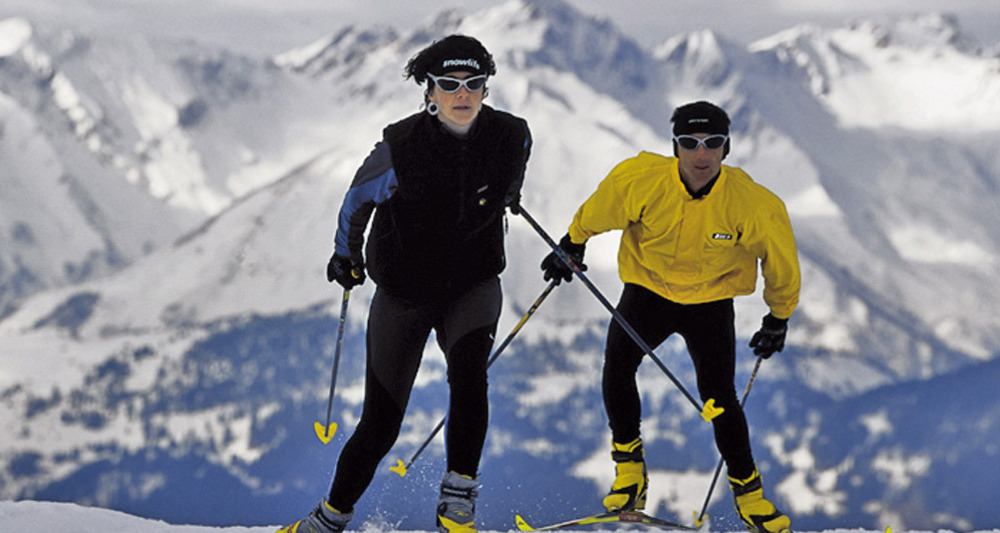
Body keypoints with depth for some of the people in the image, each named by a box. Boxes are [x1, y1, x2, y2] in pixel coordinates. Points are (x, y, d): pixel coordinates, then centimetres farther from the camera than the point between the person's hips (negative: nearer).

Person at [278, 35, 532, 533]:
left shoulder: (510, 137, -13)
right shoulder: (402, 147, -21)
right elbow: (358, 199, -1)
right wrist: (346, 255, 4)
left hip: (473, 286, 1)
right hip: (404, 291, -1)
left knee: (467, 372, -31)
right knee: (380, 426, 2)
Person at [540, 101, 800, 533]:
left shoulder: (751, 205, -24)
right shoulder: (641, 180, -24)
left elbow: (780, 263, -4)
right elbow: (596, 213, -1)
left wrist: (779, 318, 7)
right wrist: (573, 244, 14)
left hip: (711, 299, -1)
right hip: (648, 288, 1)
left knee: (719, 396, -9)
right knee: (617, 364, -20)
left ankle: (748, 492, 11)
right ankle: (629, 464, 2)